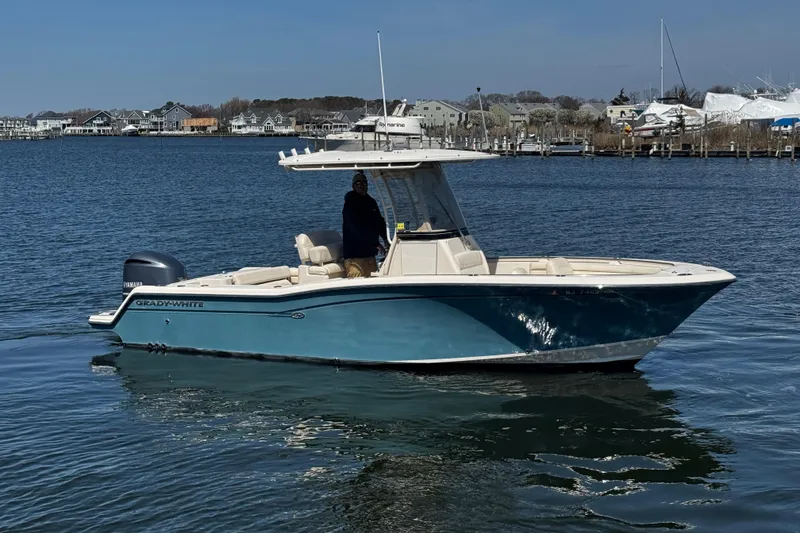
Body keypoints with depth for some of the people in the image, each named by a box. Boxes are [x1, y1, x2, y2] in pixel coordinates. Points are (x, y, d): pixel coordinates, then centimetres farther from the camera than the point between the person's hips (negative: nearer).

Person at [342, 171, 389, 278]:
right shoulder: (350, 205, -10)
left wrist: (385, 239, 7)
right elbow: (358, 229, -18)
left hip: (369, 253, 8)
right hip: (354, 255, -8)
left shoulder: (371, 202, 15)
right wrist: (377, 245, -17)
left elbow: (380, 221, 24)